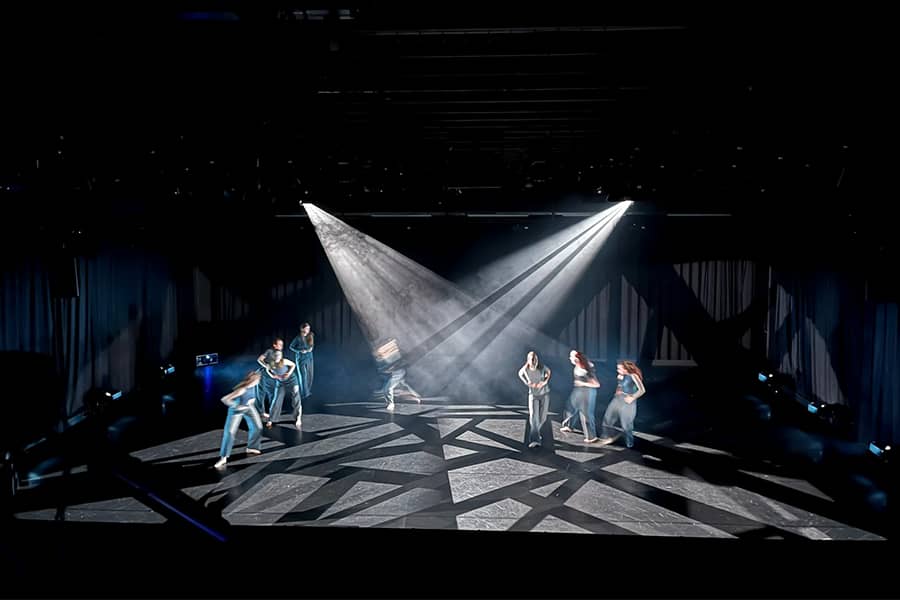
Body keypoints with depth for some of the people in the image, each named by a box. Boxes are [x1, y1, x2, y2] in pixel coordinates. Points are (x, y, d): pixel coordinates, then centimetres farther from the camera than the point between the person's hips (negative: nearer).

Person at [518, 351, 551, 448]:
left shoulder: (542, 367, -18)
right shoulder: (525, 369, -18)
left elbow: (548, 371, 6)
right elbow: (520, 373, 7)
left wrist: (545, 382, -10)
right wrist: (527, 383, -8)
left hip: (545, 394, 1)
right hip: (533, 395, -1)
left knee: (542, 417, 9)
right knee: (533, 416, -20)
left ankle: (535, 432, 39)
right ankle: (535, 440, -27)